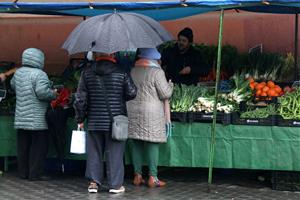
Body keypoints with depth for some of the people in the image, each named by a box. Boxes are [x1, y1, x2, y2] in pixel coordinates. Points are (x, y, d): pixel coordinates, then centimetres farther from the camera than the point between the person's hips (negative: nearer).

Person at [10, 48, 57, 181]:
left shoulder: (18, 73, 9)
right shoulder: (39, 74, -14)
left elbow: (13, 85, 26)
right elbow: (42, 92, -24)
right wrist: (53, 94, -7)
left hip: (21, 119, 7)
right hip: (37, 120, -7)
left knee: (23, 147, 13)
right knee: (38, 146, 1)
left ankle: (23, 172, 20)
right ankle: (35, 174, 1)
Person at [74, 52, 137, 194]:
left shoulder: (87, 73, 1)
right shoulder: (121, 73, -5)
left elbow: (80, 98, 0)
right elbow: (132, 92, -4)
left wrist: (80, 119, 8)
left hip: (94, 121, 2)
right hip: (115, 121, -2)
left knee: (94, 152, 11)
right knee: (114, 153, 4)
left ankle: (94, 182, 12)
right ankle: (115, 184, 7)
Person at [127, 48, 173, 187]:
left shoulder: (133, 71, 9)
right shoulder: (157, 72, -8)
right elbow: (165, 94, -9)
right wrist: (170, 85, 9)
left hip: (132, 111, 5)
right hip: (151, 113, -5)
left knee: (136, 144, 9)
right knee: (152, 144, 0)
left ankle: (137, 176, 14)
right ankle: (152, 178, 1)